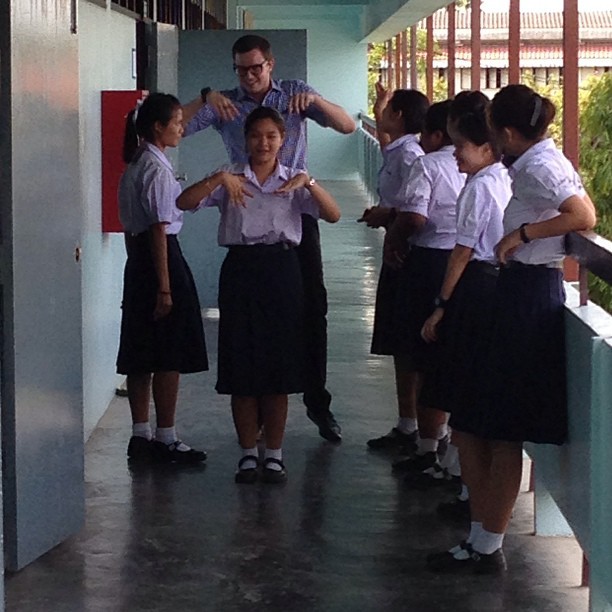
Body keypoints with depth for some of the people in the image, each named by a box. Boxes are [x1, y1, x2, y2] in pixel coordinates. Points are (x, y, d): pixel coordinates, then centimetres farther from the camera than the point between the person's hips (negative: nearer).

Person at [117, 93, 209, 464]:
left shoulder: (134, 166, 13)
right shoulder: (158, 169, -15)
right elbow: (159, 229, -18)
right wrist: (164, 287, -19)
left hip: (136, 259, 10)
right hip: (162, 258, -10)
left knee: (141, 355, 12)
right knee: (170, 356, -3)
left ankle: (141, 435, 17)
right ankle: (166, 439, 2)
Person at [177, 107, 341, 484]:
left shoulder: (295, 181, 6)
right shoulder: (230, 178, 5)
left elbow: (333, 215, -8)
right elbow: (184, 203, -8)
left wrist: (309, 182, -21)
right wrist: (218, 180, -21)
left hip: (281, 271, 0)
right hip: (240, 270, 0)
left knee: (279, 367, 4)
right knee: (241, 368, 3)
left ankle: (274, 454, 15)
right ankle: (249, 453, 16)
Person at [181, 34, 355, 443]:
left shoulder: (294, 94, 3)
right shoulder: (224, 104, 2)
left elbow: (347, 126, -4)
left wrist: (315, 100, -21)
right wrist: (205, 99, -24)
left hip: (297, 210, 0)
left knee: (313, 307, 1)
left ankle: (318, 401, 12)